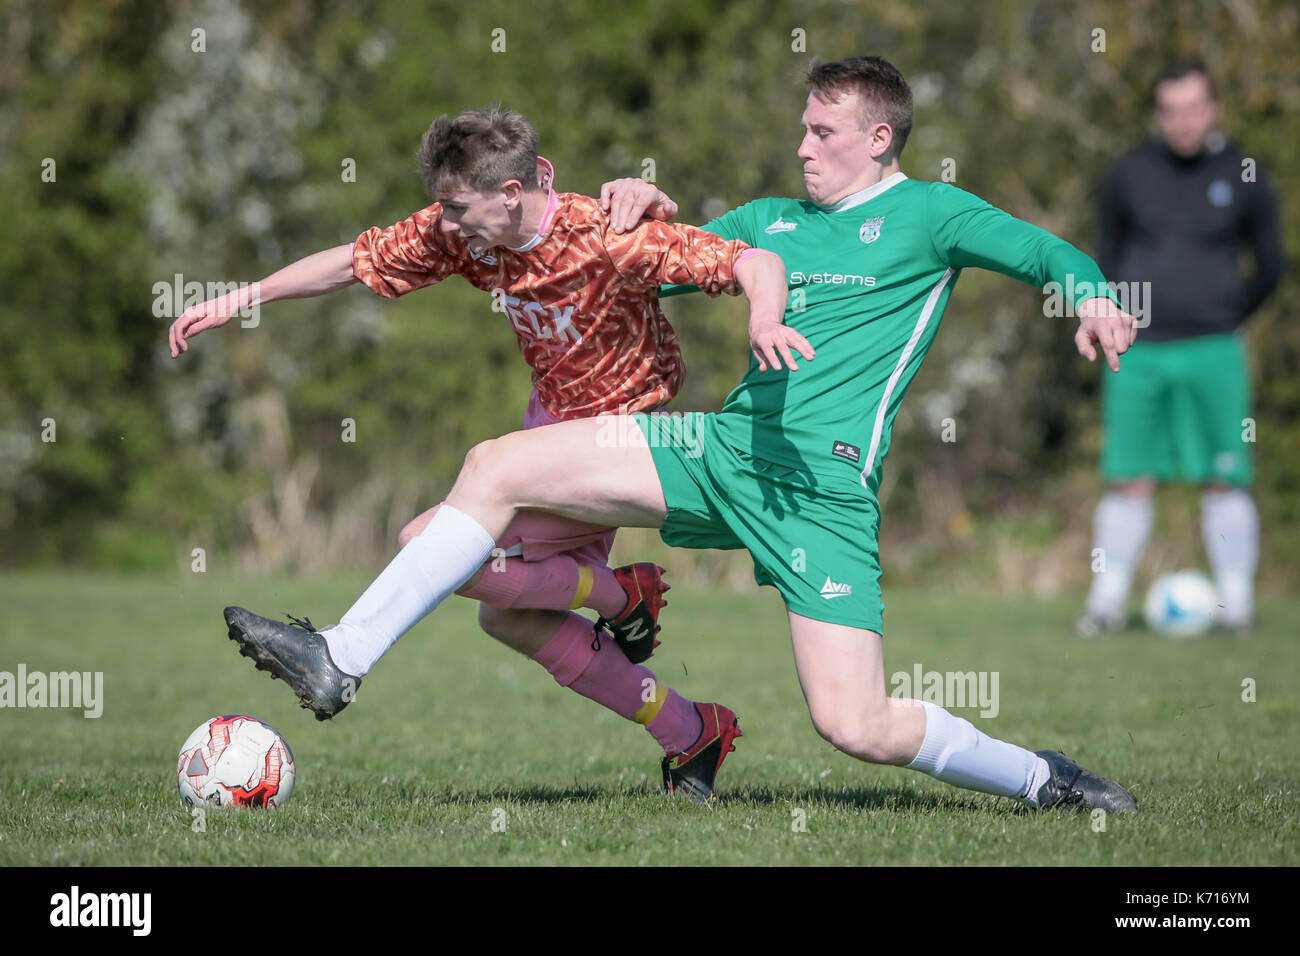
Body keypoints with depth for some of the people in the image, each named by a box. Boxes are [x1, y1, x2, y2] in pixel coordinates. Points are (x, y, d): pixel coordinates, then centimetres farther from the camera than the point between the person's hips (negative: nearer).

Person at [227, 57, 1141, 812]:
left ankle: (1042, 778, 8)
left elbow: (1039, 250, -5)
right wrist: (636, 207, 7)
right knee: (497, 466, -5)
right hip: (723, 447, 6)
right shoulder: (767, 221, 20)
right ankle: (342, 658, -3)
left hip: (824, 484, -6)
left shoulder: (927, 214, 4)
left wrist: (1091, 296, -26)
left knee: (855, 727, -16)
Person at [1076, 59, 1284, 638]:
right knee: (1128, 479, 0)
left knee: (1223, 480, -1)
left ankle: (1236, 602, 6)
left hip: (1212, 352, -1)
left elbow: (1270, 268, 13)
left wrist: (1226, 319, 7)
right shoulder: (1129, 176, 6)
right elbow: (1105, 259, 16)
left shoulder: (1242, 178, 4)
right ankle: (1107, 600, 7)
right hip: (1137, 351, 1)